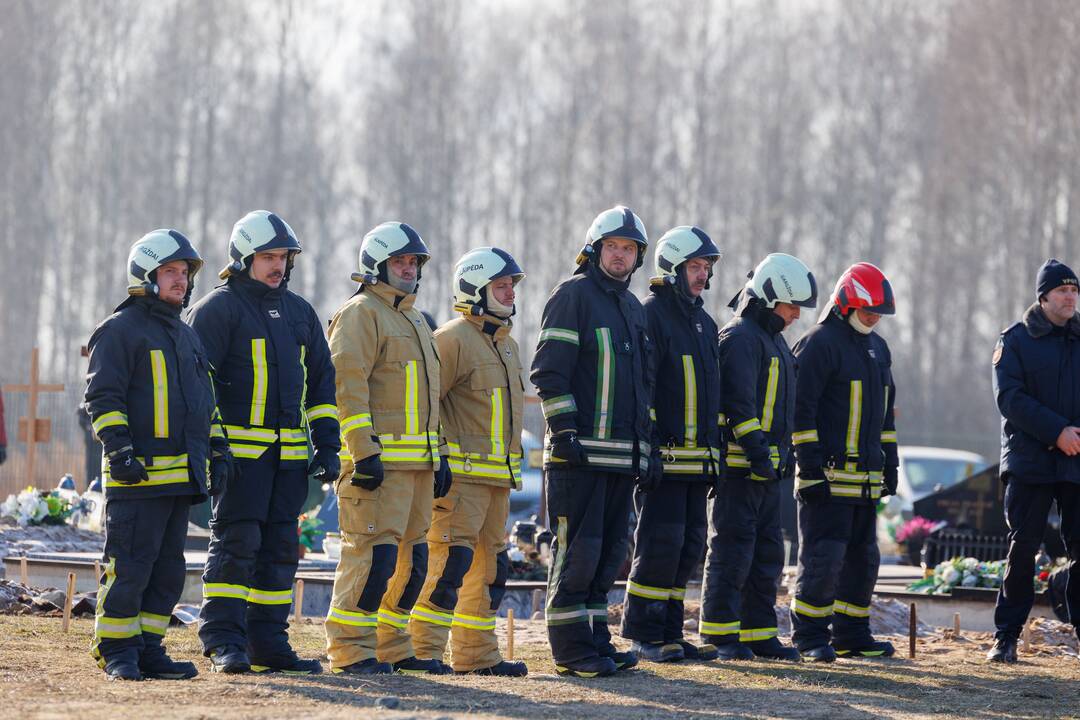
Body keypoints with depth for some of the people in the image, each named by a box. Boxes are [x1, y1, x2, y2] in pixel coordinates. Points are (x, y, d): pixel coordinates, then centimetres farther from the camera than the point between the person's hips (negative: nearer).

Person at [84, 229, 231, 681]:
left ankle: (147, 648, 14)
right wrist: (118, 450, -19)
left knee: (168, 570, 8)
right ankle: (116, 652, -1)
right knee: (129, 566, -7)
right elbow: (102, 397, -11)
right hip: (139, 475, -8)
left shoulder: (186, 336, 22)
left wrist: (218, 451, 19)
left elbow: (205, 401, 28)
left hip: (182, 474, 8)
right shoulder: (120, 330, -4)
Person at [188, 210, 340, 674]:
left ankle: (268, 642, 11)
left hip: (289, 454, 7)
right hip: (240, 448, -7)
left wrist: (327, 445, 12)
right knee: (236, 540, -11)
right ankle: (224, 641, -9)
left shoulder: (299, 312, 18)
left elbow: (321, 382, 21)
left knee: (280, 546, 7)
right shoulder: (219, 308, -3)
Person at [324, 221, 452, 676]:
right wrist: (365, 452, -22)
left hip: (417, 465, 9)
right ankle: (349, 649, -10)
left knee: (410, 557, 10)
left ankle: (392, 647, 17)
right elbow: (347, 383, -16)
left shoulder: (415, 320, 23)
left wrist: (439, 456, 22)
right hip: (377, 462, -9)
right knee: (373, 551, -13)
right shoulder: (361, 314, -7)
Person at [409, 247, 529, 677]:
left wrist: (511, 470, 24)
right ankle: (424, 651, -13)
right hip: (462, 474, -9)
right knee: (450, 561, -13)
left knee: (490, 565, 11)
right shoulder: (453, 339, -11)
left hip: (497, 477, 9)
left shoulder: (506, 343, 19)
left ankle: (478, 655, 17)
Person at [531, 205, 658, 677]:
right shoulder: (574, 295, -4)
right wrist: (564, 432, -18)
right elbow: (549, 371, -11)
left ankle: (596, 640, 15)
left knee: (609, 551, 9)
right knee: (578, 550, -8)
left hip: (623, 456, 8)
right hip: (580, 452, -8)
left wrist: (648, 449, 21)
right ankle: (571, 650, -5)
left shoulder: (633, 310, 20)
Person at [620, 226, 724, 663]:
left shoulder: (704, 324, 20)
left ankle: (670, 634, 13)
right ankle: (645, 636, -3)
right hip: (663, 458, -8)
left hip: (697, 459, 8)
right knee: (661, 544, -9)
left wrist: (718, 455, 20)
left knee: (689, 546, 8)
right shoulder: (652, 317, -7)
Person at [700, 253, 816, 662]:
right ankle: (719, 634, -5)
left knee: (767, 552, 10)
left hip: (766, 465, 10)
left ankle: (758, 632, 15)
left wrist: (784, 453, 22)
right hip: (740, 463, -10)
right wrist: (757, 450, -24)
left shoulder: (773, 338, 20)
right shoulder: (740, 337, -12)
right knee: (733, 548, -8)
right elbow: (738, 402, -20)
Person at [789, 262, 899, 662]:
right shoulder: (819, 343, -8)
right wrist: (810, 467, -17)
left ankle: (851, 635, 18)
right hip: (829, 475, -8)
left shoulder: (877, 348, 18)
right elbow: (801, 408, -13)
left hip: (866, 478, 8)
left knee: (863, 557, 11)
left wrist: (889, 463, 20)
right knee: (823, 556, -9)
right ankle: (809, 636, -3)